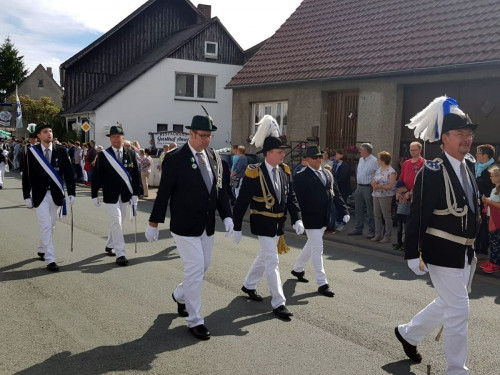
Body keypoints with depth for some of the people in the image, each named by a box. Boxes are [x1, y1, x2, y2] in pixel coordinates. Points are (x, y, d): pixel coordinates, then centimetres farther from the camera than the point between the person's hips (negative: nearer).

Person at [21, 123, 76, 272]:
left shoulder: (61, 151, 0)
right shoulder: (31, 152, -3)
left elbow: (68, 172, -1)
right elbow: (26, 175, 0)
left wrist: (71, 193, -6)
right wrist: (27, 196, -3)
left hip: (56, 194, 3)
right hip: (40, 194, -3)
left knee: (51, 225, 14)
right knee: (45, 226, -7)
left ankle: (42, 249, 37)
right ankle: (50, 259, -4)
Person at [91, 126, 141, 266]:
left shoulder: (131, 154, 3)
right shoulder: (103, 155, -4)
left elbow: (135, 175, 5)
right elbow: (96, 176, -1)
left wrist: (135, 194, 0)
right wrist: (94, 195, -3)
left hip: (125, 195, 4)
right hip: (110, 195, -4)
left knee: (118, 222, 15)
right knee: (116, 222, -10)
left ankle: (110, 245, 36)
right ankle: (120, 254, -7)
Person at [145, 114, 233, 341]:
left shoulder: (214, 157, 4)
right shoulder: (175, 159, -13)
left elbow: (220, 189, 9)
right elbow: (163, 192, -11)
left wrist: (226, 216, -1)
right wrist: (154, 223, -7)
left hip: (207, 226, 7)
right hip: (185, 226, -6)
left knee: (203, 266, 17)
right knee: (195, 270, -5)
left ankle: (180, 295, 45)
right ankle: (195, 321, 10)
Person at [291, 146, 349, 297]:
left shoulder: (328, 173, 11)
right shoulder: (301, 177, -10)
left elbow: (336, 194, 11)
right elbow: (298, 199, -12)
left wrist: (344, 211, 2)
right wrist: (298, 219, -16)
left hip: (324, 218, 7)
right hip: (311, 219, -7)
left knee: (312, 244, 20)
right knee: (317, 249, -5)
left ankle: (297, 268, 41)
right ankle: (322, 283, 1)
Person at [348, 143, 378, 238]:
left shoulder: (374, 161, -13)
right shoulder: (361, 159, 13)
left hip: (368, 188, -8)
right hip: (359, 187, 8)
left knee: (370, 211, -2)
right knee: (358, 210, 13)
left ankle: (372, 232, 4)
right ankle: (358, 229, 23)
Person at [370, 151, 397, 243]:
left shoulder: (391, 172, -10)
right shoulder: (378, 169, 14)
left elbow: (390, 186, -16)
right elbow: (373, 181, 15)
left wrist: (379, 186, -20)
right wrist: (373, 183, -8)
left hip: (386, 196, -8)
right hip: (376, 195, 8)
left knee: (386, 216, -1)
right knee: (377, 215, 10)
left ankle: (387, 236, 5)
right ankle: (378, 235, 18)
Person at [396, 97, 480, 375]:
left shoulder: (468, 172, 10)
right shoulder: (432, 171, -16)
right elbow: (418, 216, -18)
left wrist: (472, 249, 18)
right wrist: (414, 255, -19)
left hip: (464, 254, 9)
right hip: (443, 253, -9)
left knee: (448, 305, 21)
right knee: (459, 311, -1)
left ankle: (408, 333, 40)